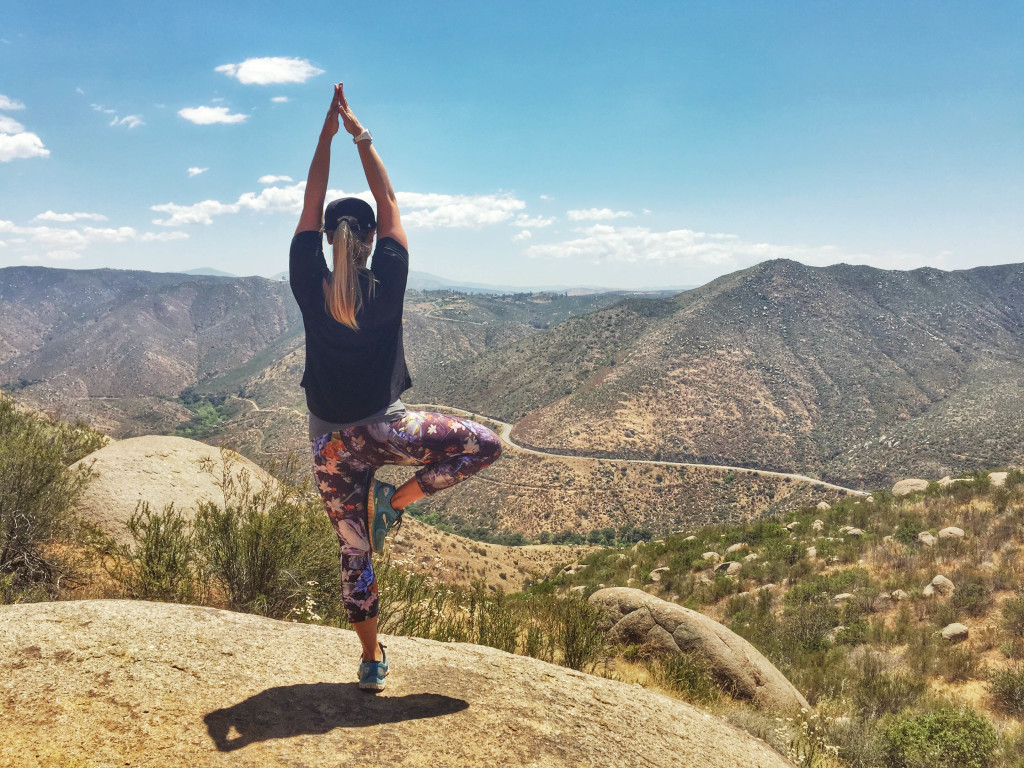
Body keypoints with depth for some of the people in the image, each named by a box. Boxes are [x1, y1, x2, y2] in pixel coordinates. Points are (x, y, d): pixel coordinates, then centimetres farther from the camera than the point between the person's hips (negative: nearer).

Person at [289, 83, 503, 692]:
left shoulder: (309, 287, -9)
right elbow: (389, 203, -3)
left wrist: (328, 133, 2)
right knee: (486, 444, 9)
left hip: (332, 441, 3)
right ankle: (399, 501, 1)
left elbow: (311, 206, 1)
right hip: (384, 429, -3)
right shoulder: (387, 282, -13)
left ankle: (372, 658, 24)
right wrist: (360, 134, 3)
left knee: (355, 551, 14)